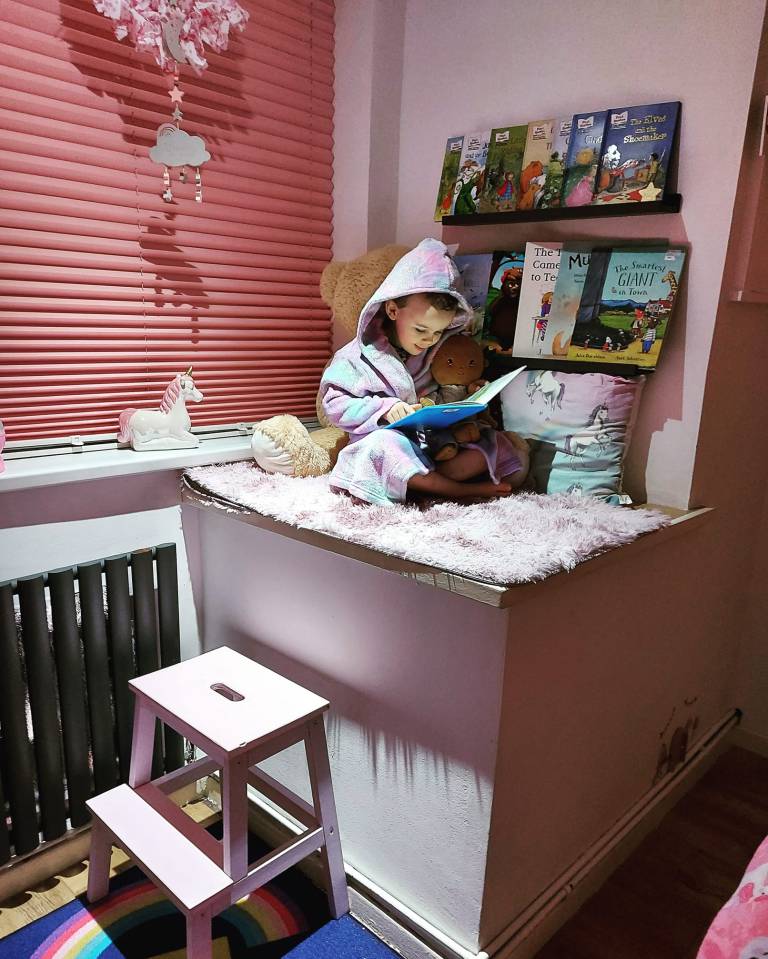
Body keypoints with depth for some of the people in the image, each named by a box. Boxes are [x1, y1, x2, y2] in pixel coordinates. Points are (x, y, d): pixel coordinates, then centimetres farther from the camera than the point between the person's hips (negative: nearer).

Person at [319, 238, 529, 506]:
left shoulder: (441, 353, 10)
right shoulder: (362, 355, -4)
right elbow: (335, 404, -7)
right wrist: (385, 408, -19)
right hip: (388, 439, -4)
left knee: (499, 446, -14)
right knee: (384, 445, -40)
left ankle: (421, 483, -29)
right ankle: (462, 490, -27)